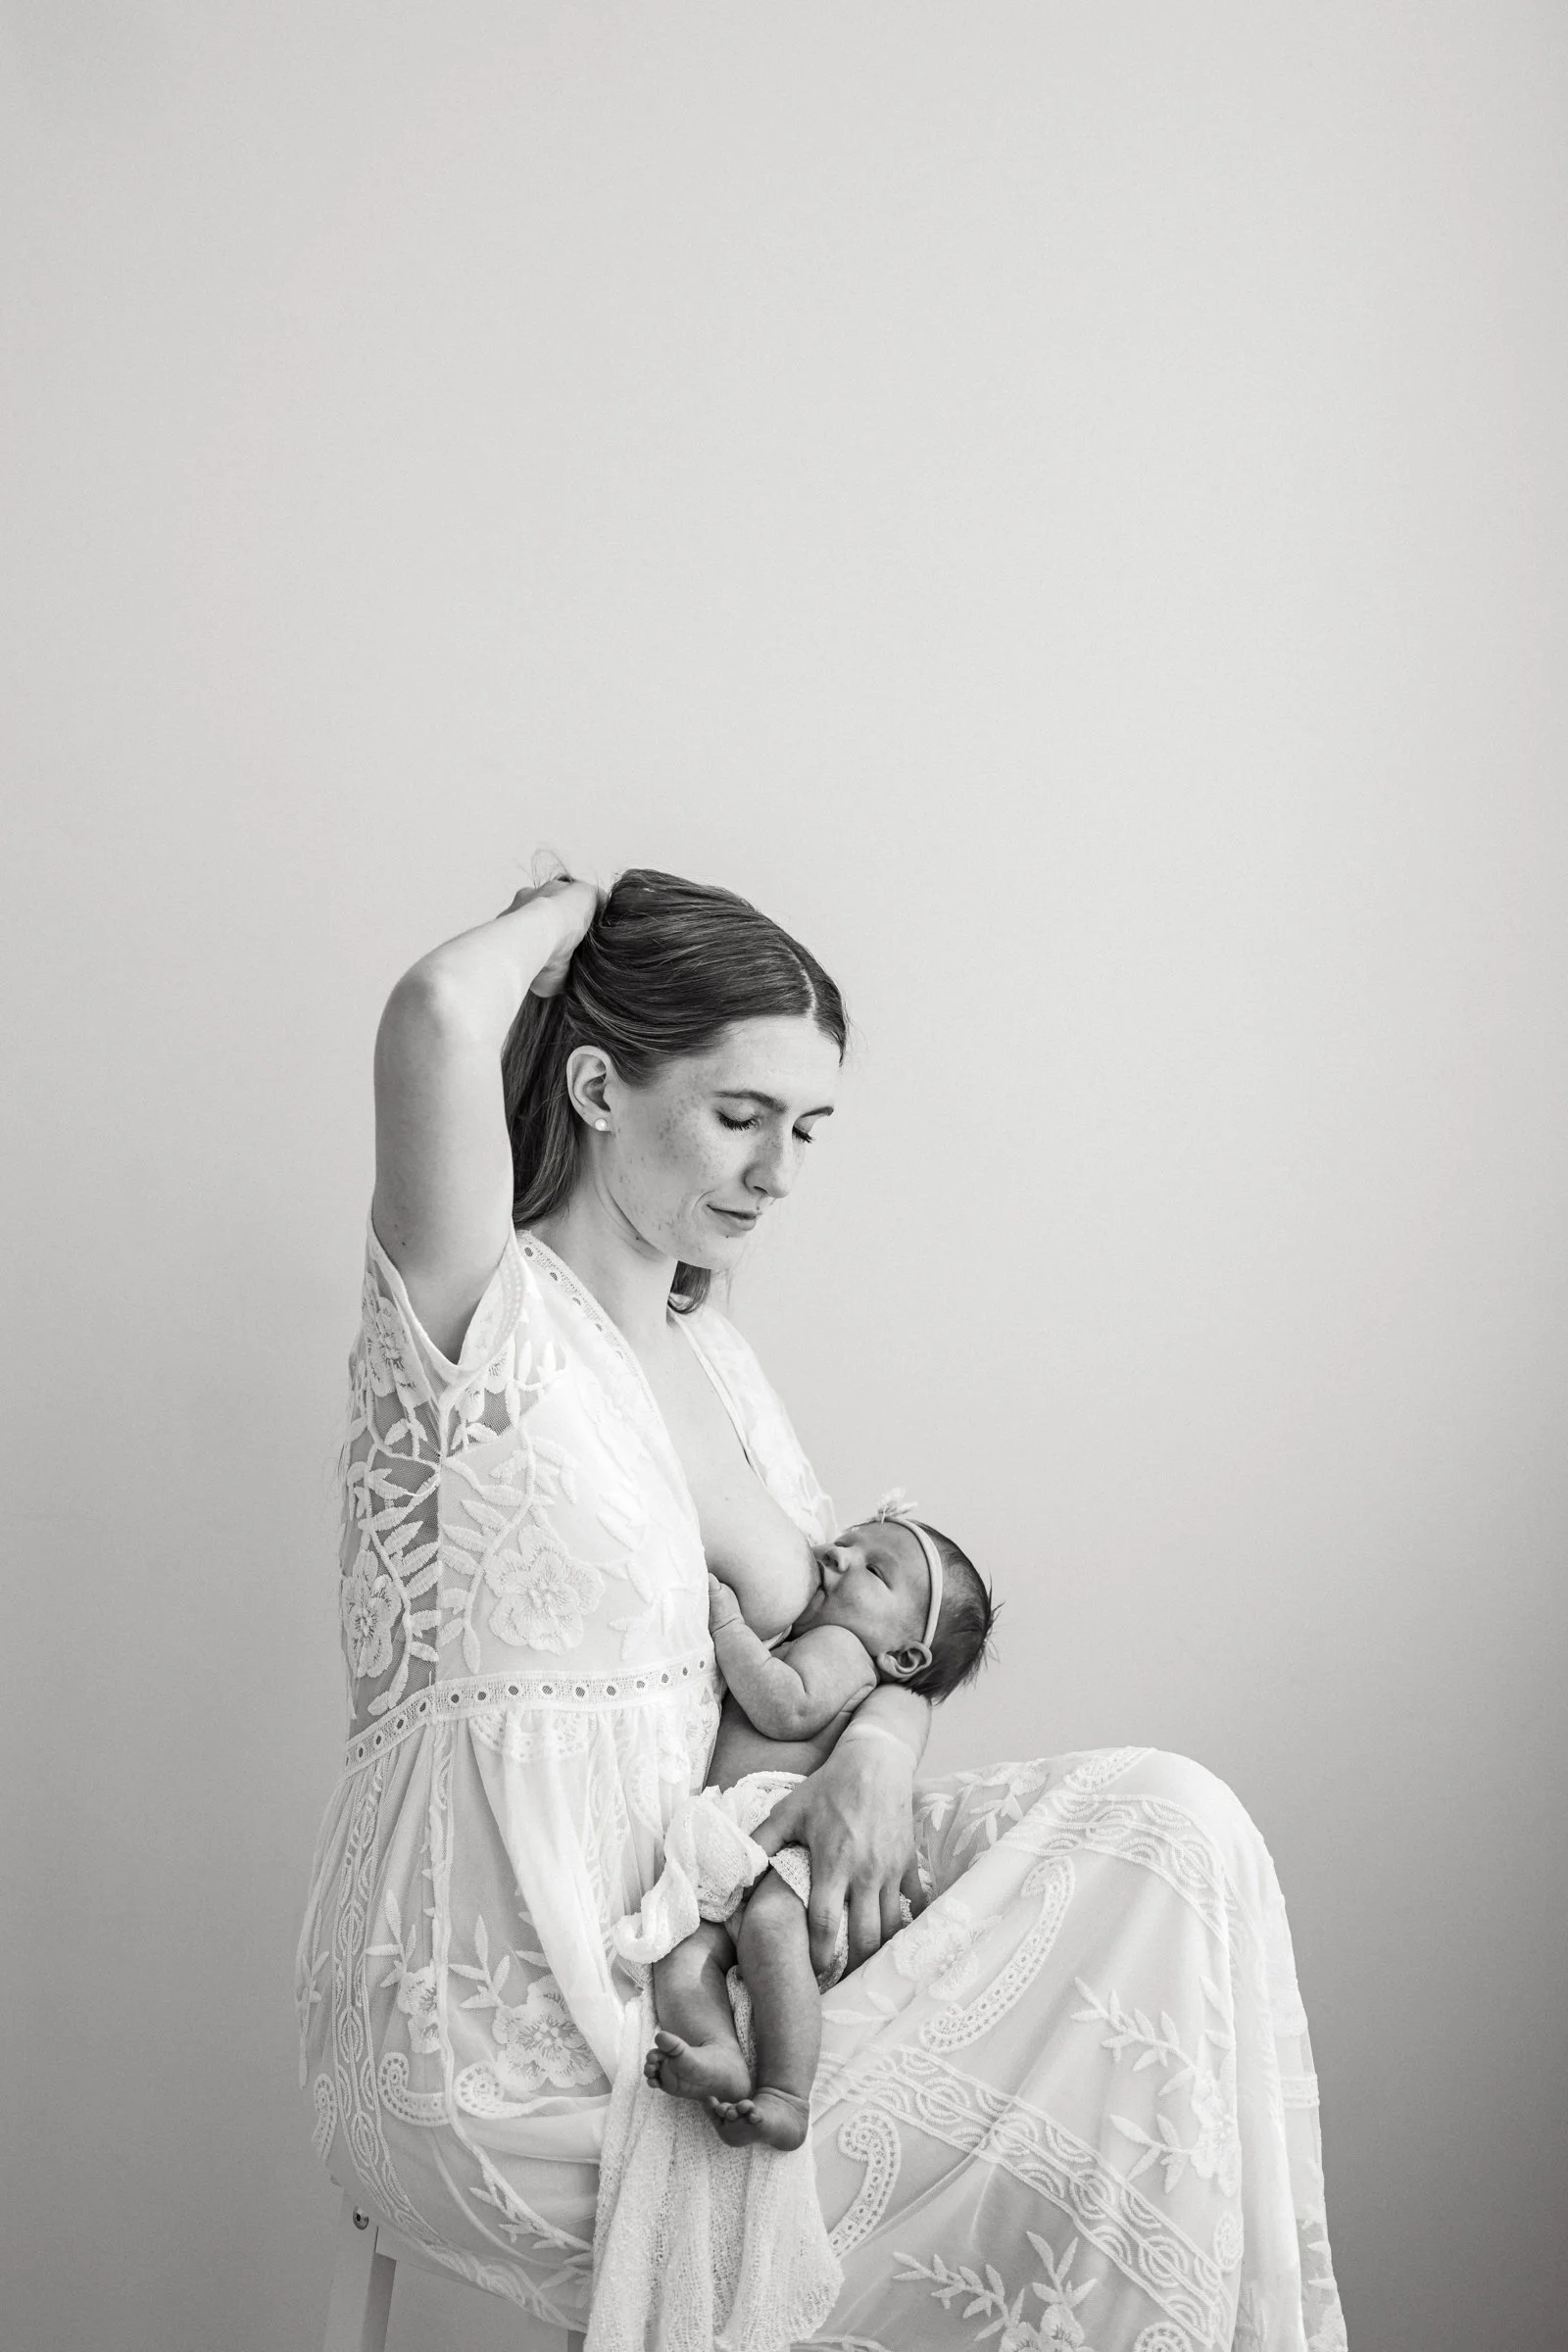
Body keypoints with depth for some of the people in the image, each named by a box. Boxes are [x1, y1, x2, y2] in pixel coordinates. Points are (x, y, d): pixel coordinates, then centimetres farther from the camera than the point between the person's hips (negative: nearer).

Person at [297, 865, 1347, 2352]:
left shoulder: (707, 1353, 12)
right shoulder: (483, 1319, -13)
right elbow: (440, 1017, -33)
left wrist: (876, 1754, -9)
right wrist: (563, 915, -10)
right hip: (502, 2049, -8)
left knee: (1161, 1827, -6)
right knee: (1065, 2175, -13)